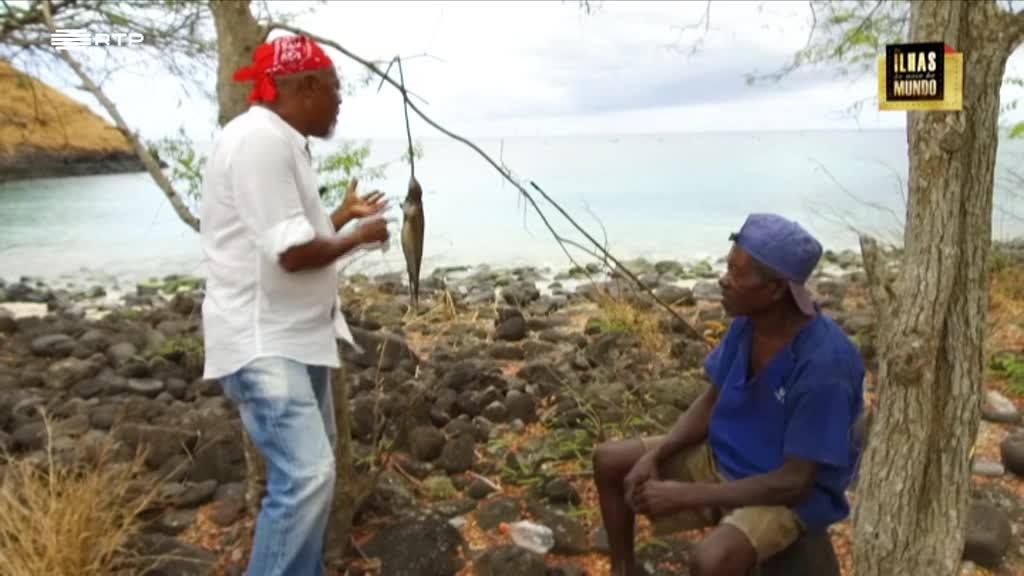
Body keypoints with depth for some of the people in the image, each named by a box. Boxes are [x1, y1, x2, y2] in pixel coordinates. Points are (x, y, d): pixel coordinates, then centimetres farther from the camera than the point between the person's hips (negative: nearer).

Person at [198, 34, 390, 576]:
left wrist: (346, 213, 26)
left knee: (312, 466, 18)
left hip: (297, 334, 11)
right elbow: (291, 251, -26)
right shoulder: (258, 139, -20)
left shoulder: (282, 143, 13)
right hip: (263, 342, -11)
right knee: (306, 473, -17)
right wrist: (362, 235, -10)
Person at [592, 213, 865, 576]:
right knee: (609, 461, 2)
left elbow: (795, 482, -27)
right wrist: (653, 456, -12)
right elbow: (711, 403, 3)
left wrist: (685, 496, -26)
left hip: (789, 497, -7)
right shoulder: (748, 322, -10)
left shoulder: (824, 363, -31)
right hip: (723, 459, 7)